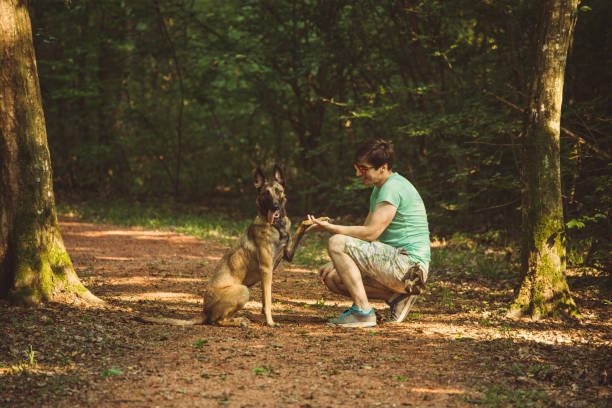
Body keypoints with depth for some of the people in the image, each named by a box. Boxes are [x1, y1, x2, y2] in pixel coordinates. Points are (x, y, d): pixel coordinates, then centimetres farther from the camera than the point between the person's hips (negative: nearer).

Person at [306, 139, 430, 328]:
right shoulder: (379, 189, 18)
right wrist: (336, 263, 8)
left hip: (410, 262, -10)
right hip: (396, 262, 10)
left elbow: (370, 233, -20)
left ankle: (363, 312, -16)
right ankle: (396, 296, 3)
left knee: (336, 243, -17)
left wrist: (329, 227, -14)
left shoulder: (393, 187, -14)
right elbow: (362, 233, 19)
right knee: (332, 278, 7)